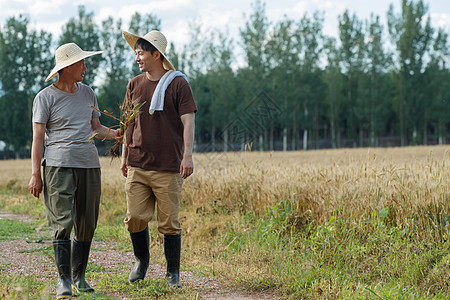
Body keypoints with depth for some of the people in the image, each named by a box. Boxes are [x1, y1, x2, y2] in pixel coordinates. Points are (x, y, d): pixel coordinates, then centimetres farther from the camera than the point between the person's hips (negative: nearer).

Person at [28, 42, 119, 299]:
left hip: (89, 164, 5)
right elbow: (38, 138, 0)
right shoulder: (45, 98, 2)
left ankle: (79, 276, 18)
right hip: (58, 165, -5)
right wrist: (36, 174, -6)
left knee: (87, 225, 5)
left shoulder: (87, 93, 17)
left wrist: (113, 134, -2)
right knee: (62, 222, -12)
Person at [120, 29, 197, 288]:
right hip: (137, 166, 4)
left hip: (168, 168, -4)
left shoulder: (178, 84, -3)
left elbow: (188, 121, -7)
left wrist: (188, 155, -17)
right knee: (135, 218, 1)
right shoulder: (134, 85, 12)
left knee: (169, 223, 0)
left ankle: (173, 274, 12)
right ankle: (142, 261, 26)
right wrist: (124, 156, 17)